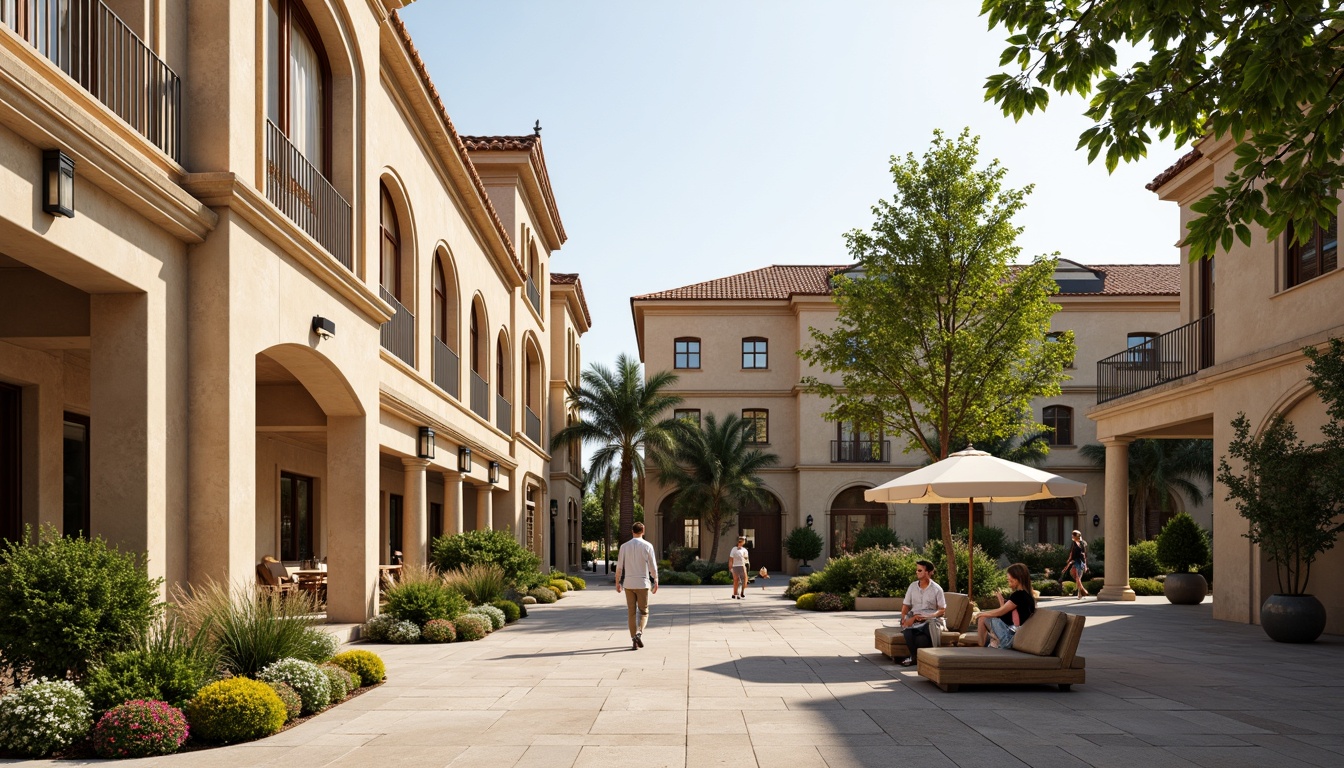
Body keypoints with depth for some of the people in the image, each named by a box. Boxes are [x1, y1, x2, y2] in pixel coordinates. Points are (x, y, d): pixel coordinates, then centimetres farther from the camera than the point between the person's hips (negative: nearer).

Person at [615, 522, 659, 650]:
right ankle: (639, 633, -16)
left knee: (631, 612, 8)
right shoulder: (647, 546, -4)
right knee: (644, 612, 9)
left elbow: (619, 567, 2)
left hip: (628, 583, 2)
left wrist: (617, 582, 11)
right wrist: (656, 583, 6)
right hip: (642, 583, -2)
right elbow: (653, 567, -3)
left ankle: (634, 641, 5)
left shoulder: (624, 546, 1)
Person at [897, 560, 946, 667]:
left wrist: (929, 616, -16)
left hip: (930, 619, -3)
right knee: (907, 631, -34)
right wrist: (904, 618, -11)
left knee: (921, 639, -37)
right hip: (914, 619, 3)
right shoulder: (913, 586, 12)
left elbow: (942, 610, 0)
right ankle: (914, 656, -13)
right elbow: (906, 605, 9)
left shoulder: (936, 589, 2)